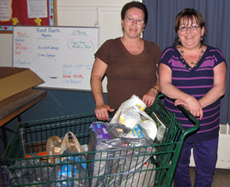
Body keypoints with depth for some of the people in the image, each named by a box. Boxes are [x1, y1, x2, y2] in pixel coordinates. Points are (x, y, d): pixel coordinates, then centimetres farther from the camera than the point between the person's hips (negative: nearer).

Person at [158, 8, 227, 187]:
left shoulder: (215, 55, 0)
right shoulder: (169, 54, -2)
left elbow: (220, 87, -9)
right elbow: (164, 85, -12)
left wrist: (199, 104, -25)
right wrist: (189, 99, -27)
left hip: (208, 129, 1)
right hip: (177, 128, 0)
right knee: (180, 168, 20)